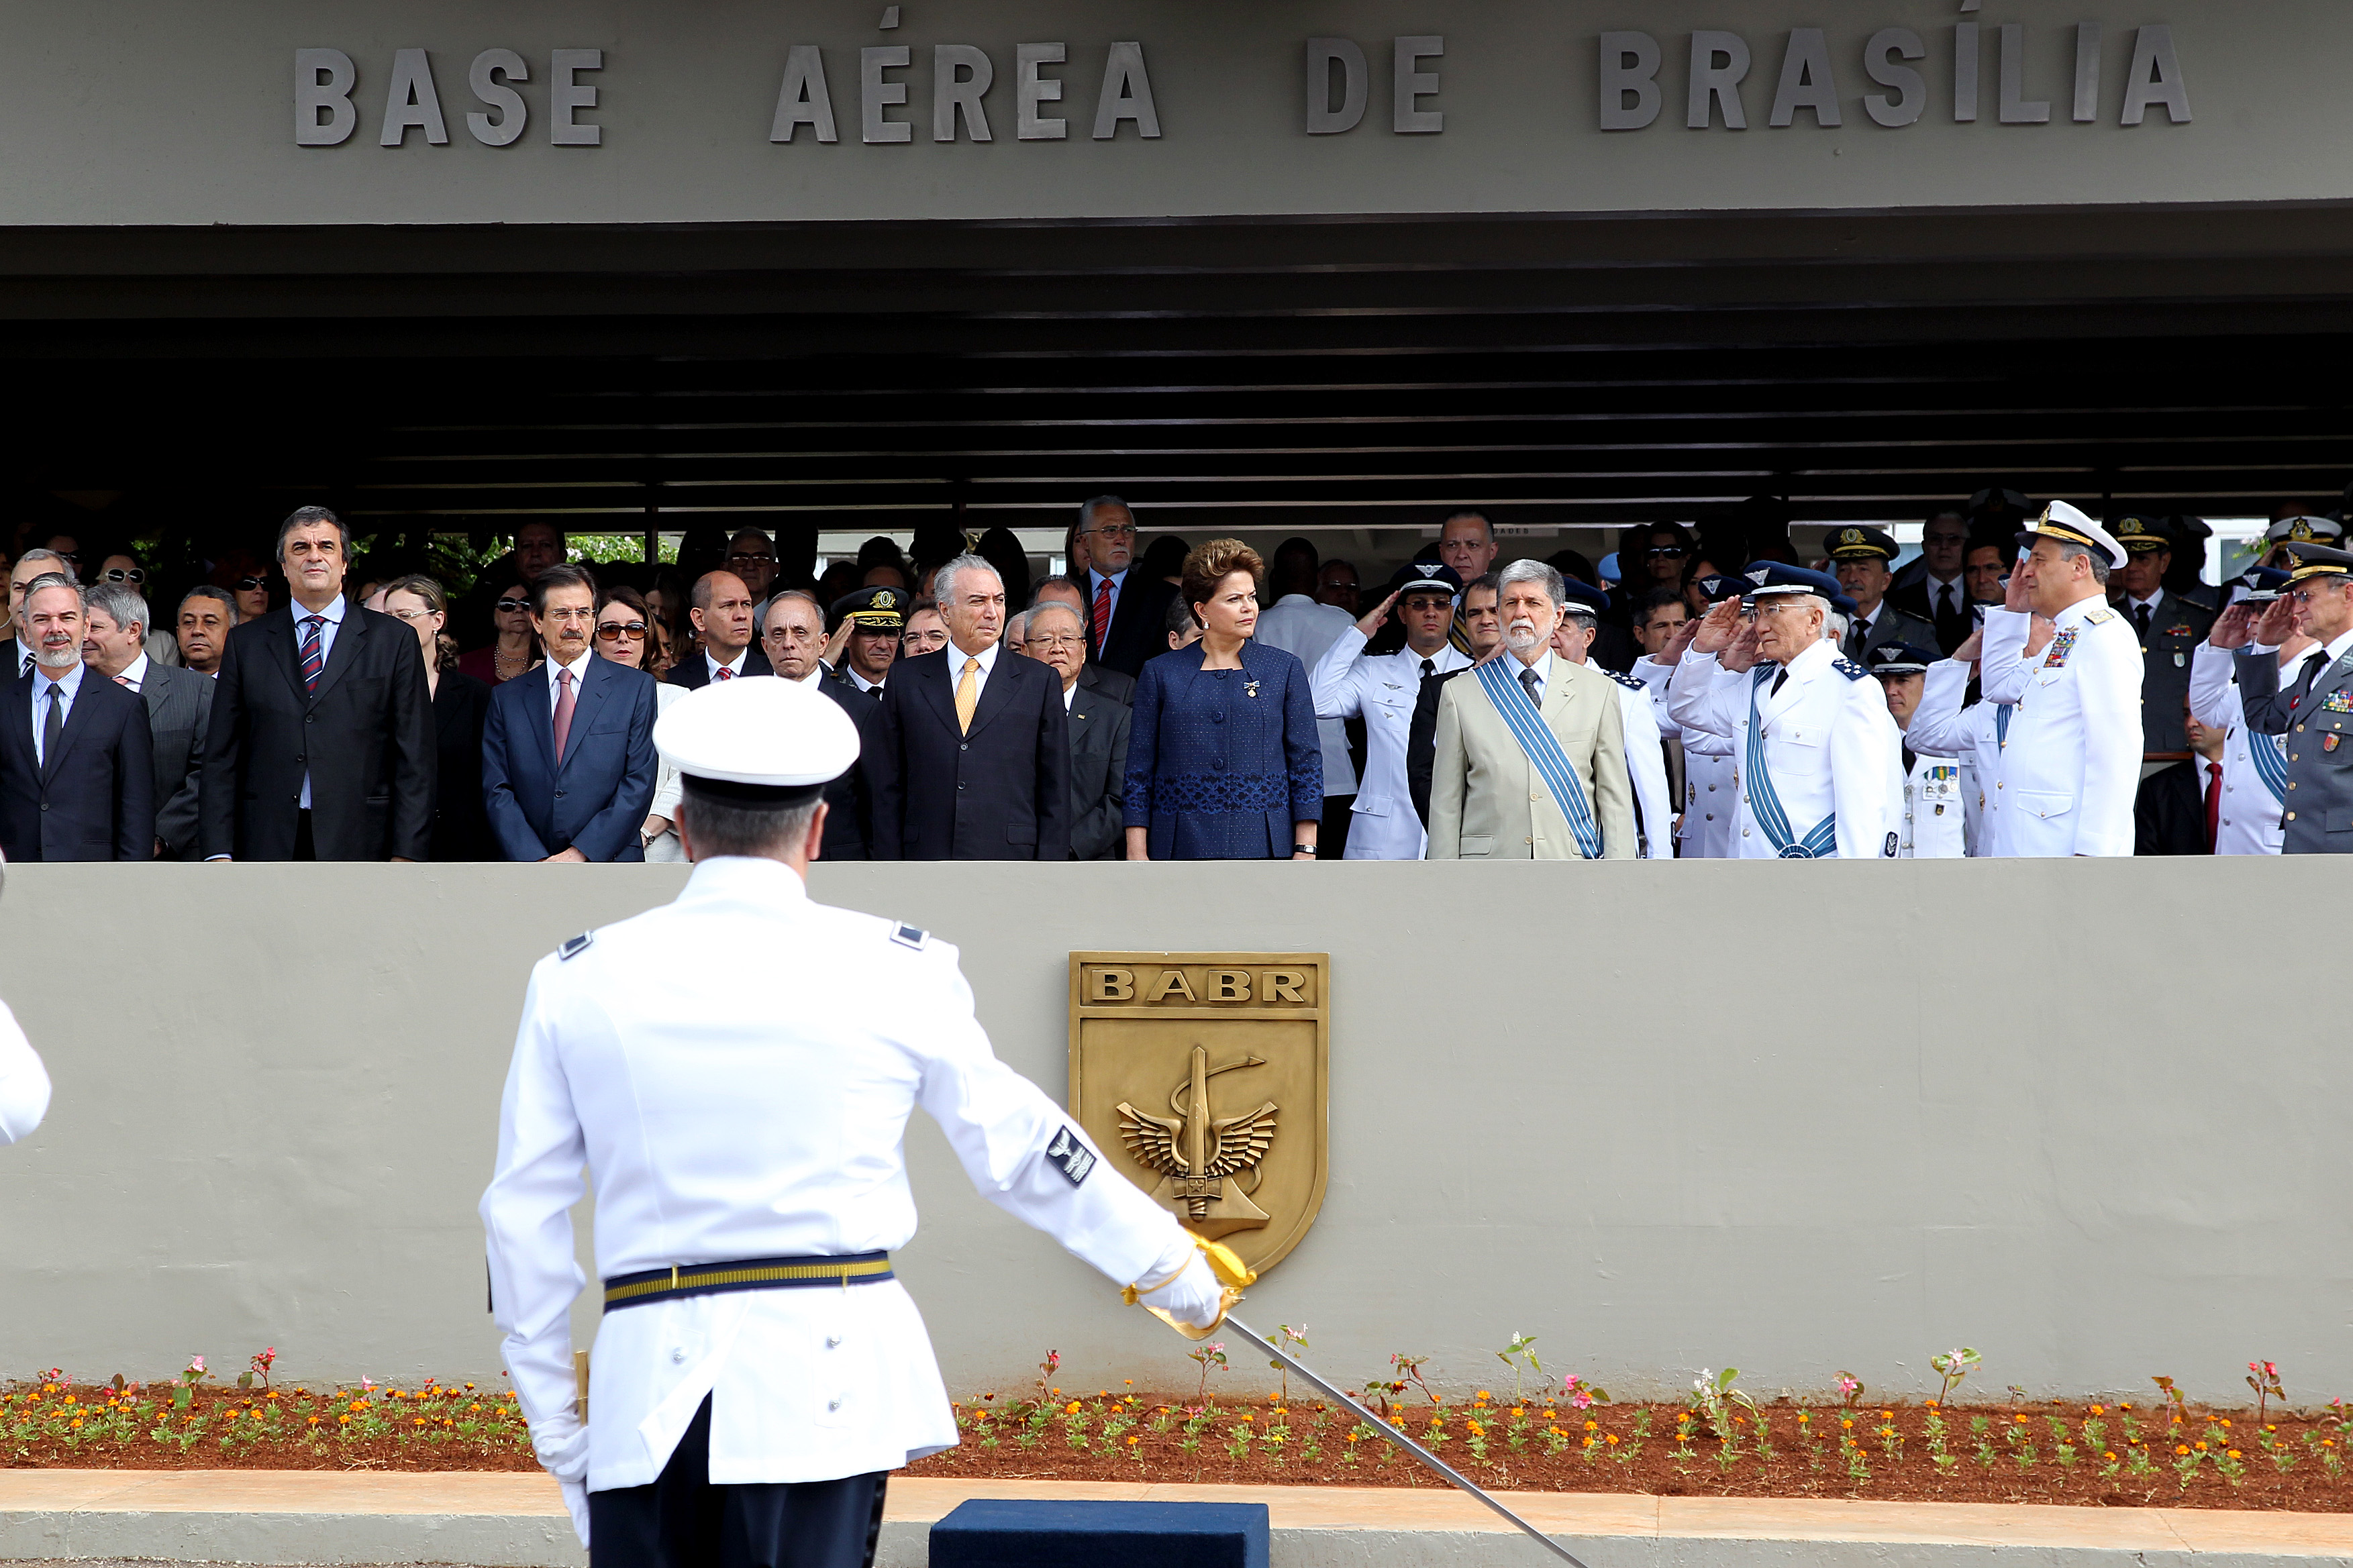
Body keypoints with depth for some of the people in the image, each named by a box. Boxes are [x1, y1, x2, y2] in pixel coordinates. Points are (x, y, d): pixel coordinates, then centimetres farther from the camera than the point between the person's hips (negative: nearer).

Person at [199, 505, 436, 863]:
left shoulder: (394, 640, 7)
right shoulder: (246, 643, 13)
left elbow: (415, 758, 3)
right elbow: (221, 756, 10)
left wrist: (407, 854, -6)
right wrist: (219, 852, 0)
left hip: (358, 845, -1)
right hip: (266, 844, 1)